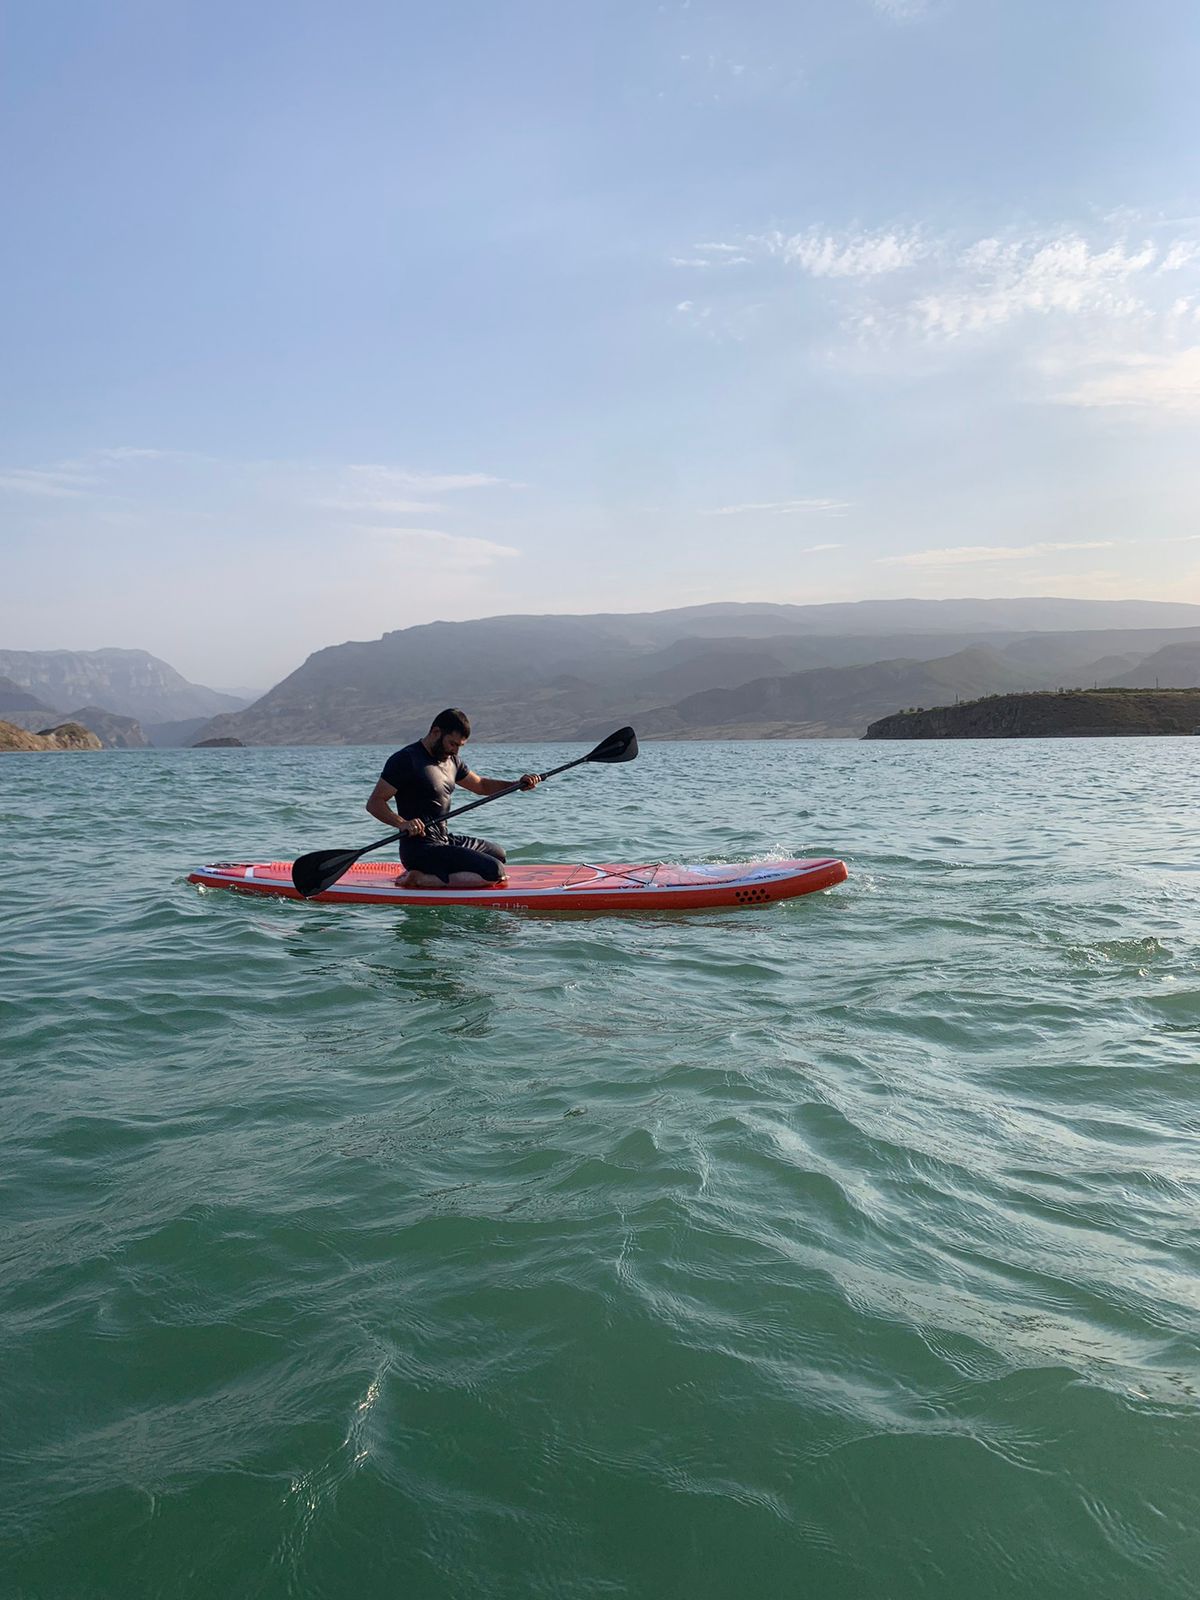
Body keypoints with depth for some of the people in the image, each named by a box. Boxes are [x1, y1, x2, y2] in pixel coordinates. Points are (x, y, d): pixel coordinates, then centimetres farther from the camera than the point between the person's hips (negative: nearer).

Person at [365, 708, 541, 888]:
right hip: (420, 848, -10)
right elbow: (374, 803, -16)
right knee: (494, 872, -20)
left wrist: (518, 784, 10)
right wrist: (401, 823, -34)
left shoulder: (451, 760, 13)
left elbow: (481, 785, 25)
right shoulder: (405, 760, -14)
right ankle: (419, 879, -15)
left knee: (498, 854, 29)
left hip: (445, 839, 10)